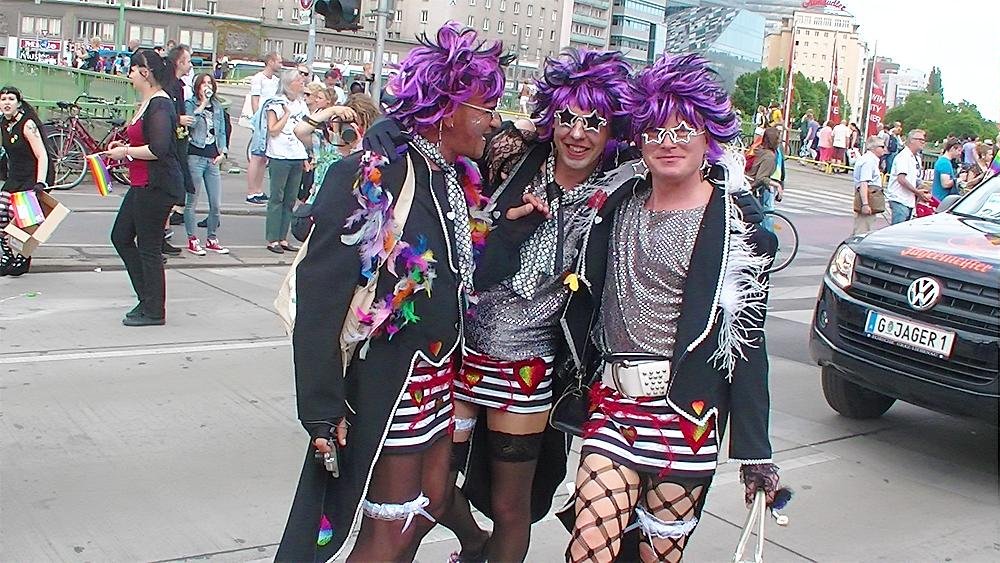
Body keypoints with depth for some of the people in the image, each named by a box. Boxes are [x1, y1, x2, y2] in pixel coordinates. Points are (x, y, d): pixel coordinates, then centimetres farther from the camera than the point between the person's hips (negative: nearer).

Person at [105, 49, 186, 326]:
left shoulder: (159, 105, -17)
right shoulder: (147, 103, 14)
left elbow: (159, 149, -25)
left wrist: (126, 152, -14)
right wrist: (125, 147, 11)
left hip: (157, 186, -11)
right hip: (142, 185, 11)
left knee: (148, 247, -2)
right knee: (121, 236, 16)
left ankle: (154, 311, 10)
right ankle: (148, 299, 23)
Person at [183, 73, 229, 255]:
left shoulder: (217, 107, 15)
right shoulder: (190, 104, 0)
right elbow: (190, 123, -19)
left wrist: (222, 152, 6)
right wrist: (202, 105, -16)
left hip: (213, 159, 5)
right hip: (195, 156, -5)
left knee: (216, 204, 5)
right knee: (192, 200, 1)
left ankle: (212, 239, 18)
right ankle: (192, 240, 8)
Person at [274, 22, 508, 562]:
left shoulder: (456, 178, 6)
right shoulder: (370, 177, -19)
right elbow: (318, 298, -20)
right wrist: (323, 410, -21)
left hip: (438, 380, 8)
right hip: (385, 383, -8)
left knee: (431, 504, 18)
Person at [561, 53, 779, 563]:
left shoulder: (737, 223, -4)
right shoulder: (619, 202, 9)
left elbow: (749, 340, -4)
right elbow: (585, 301, 17)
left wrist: (755, 454, -4)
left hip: (686, 412, -3)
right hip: (612, 405, 3)